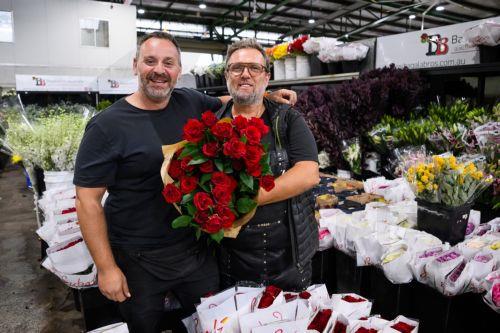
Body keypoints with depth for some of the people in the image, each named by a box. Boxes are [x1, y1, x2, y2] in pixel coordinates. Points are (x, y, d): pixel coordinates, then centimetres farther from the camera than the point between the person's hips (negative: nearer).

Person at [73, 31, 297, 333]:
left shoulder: (190, 102, -1)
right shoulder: (107, 126, -15)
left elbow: (224, 101, 19)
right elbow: (88, 200, -13)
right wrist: (106, 268, -13)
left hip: (196, 248, 4)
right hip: (138, 260, -3)